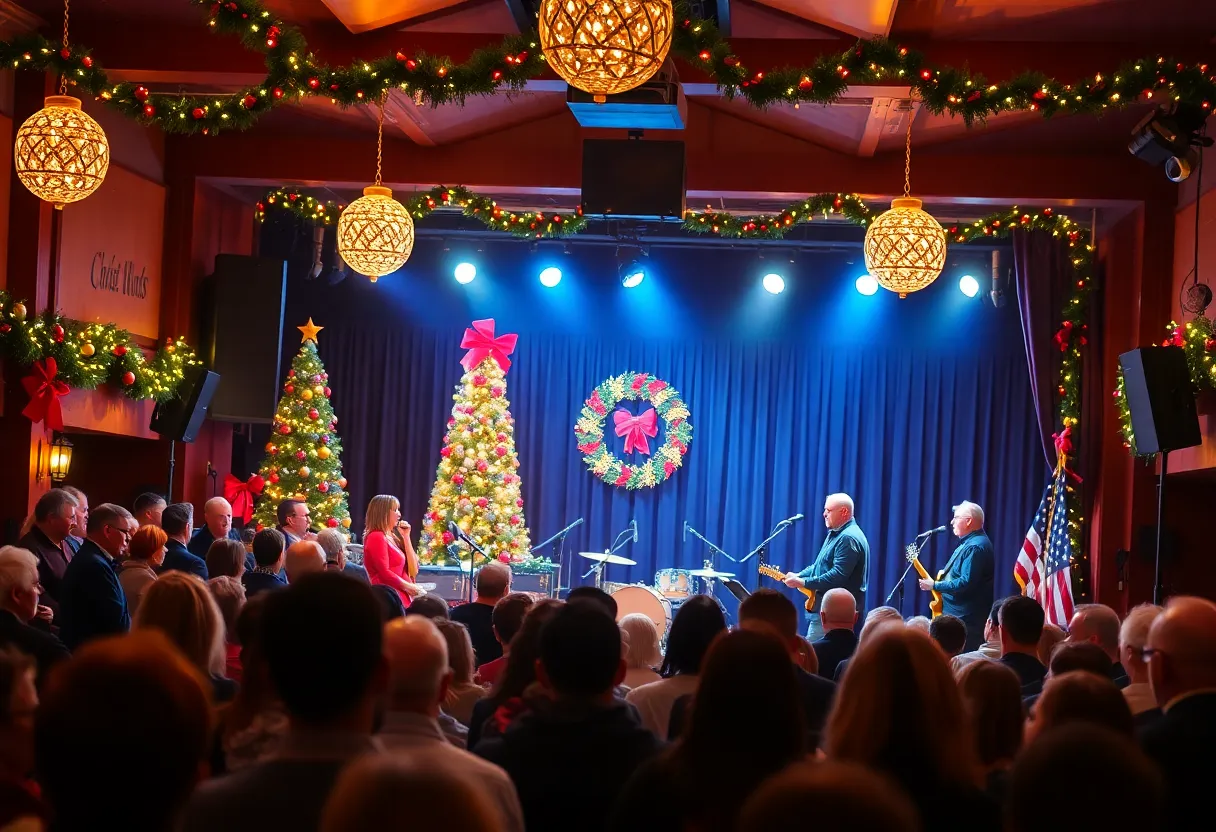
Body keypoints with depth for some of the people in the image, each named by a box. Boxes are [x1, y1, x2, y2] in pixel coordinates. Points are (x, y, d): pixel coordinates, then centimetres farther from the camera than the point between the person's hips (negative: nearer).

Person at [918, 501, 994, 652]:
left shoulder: (975, 547, -20)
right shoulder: (971, 542, 15)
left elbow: (966, 583, -27)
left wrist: (935, 585, -17)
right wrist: (944, 574, 10)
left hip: (965, 618, -11)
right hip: (959, 613, 11)